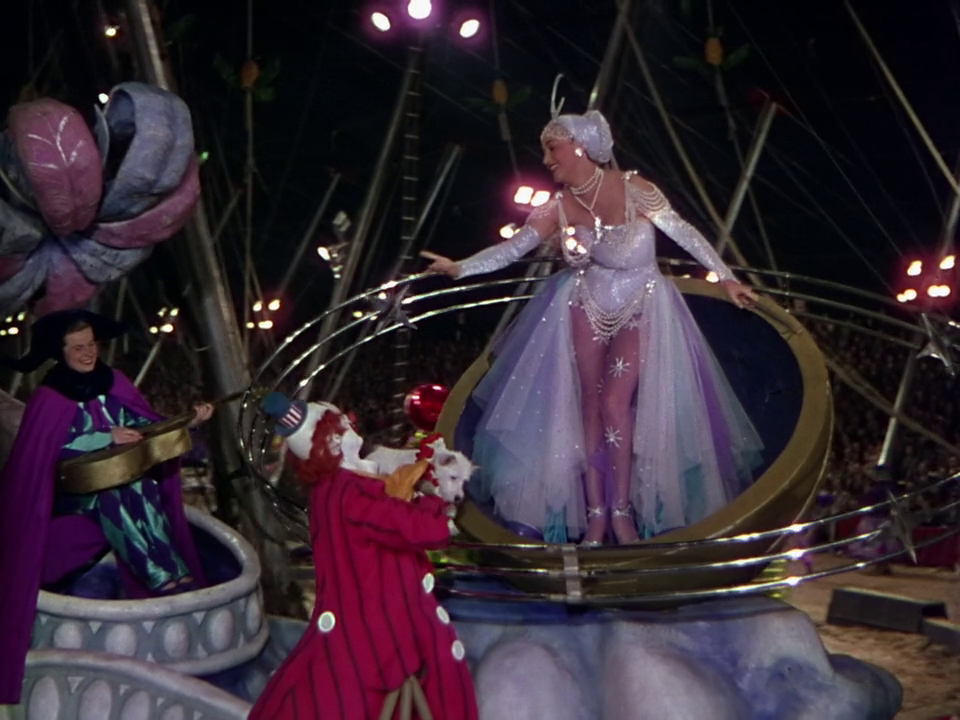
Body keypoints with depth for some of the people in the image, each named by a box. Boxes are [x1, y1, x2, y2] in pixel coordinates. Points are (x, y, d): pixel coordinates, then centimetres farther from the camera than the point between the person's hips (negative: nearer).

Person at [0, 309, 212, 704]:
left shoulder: (113, 383, 5)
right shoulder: (49, 398, -9)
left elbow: (146, 426, 7)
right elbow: (47, 449, -21)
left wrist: (187, 421, -8)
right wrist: (107, 437, -27)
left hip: (127, 479, 4)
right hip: (75, 490, -4)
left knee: (140, 489, -29)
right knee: (115, 496, -33)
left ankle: (169, 581, -31)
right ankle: (170, 581, -36)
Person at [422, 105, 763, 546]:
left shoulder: (633, 190, -15)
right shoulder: (559, 208, -5)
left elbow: (685, 234, -10)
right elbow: (512, 248, -11)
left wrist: (726, 278, -10)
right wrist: (460, 268, -25)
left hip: (640, 310, -3)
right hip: (588, 310, 4)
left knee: (616, 404, -12)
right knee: (590, 404, 3)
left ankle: (622, 509, 2)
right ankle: (596, 511, 10)